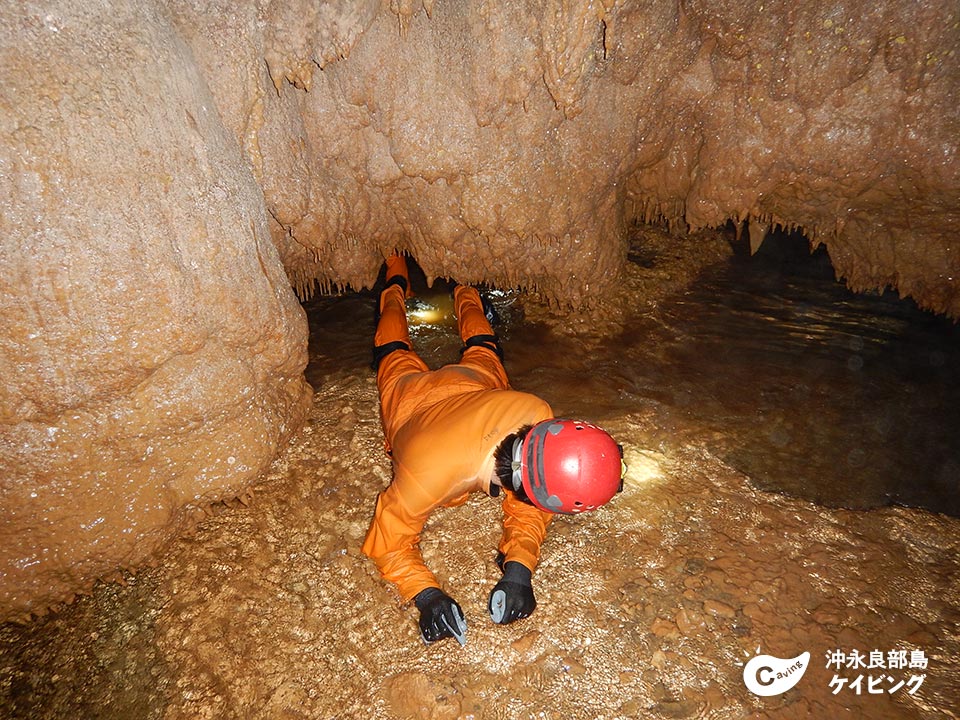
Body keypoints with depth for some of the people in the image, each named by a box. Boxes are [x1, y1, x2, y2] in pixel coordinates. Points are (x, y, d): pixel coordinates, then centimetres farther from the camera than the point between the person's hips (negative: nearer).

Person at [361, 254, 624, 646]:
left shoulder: (537, 416, -47)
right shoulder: (428, 471, -54)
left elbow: (528, 507, -30)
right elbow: (388, 541, -38)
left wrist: (519, 568, -46)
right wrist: (426, 595, -54)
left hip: (471, 383, 1)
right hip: (410, 393, 0)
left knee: (481, 349, 37)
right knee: (395, 351, 34)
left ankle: (464, 292, 63)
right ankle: (397, 284, 60)